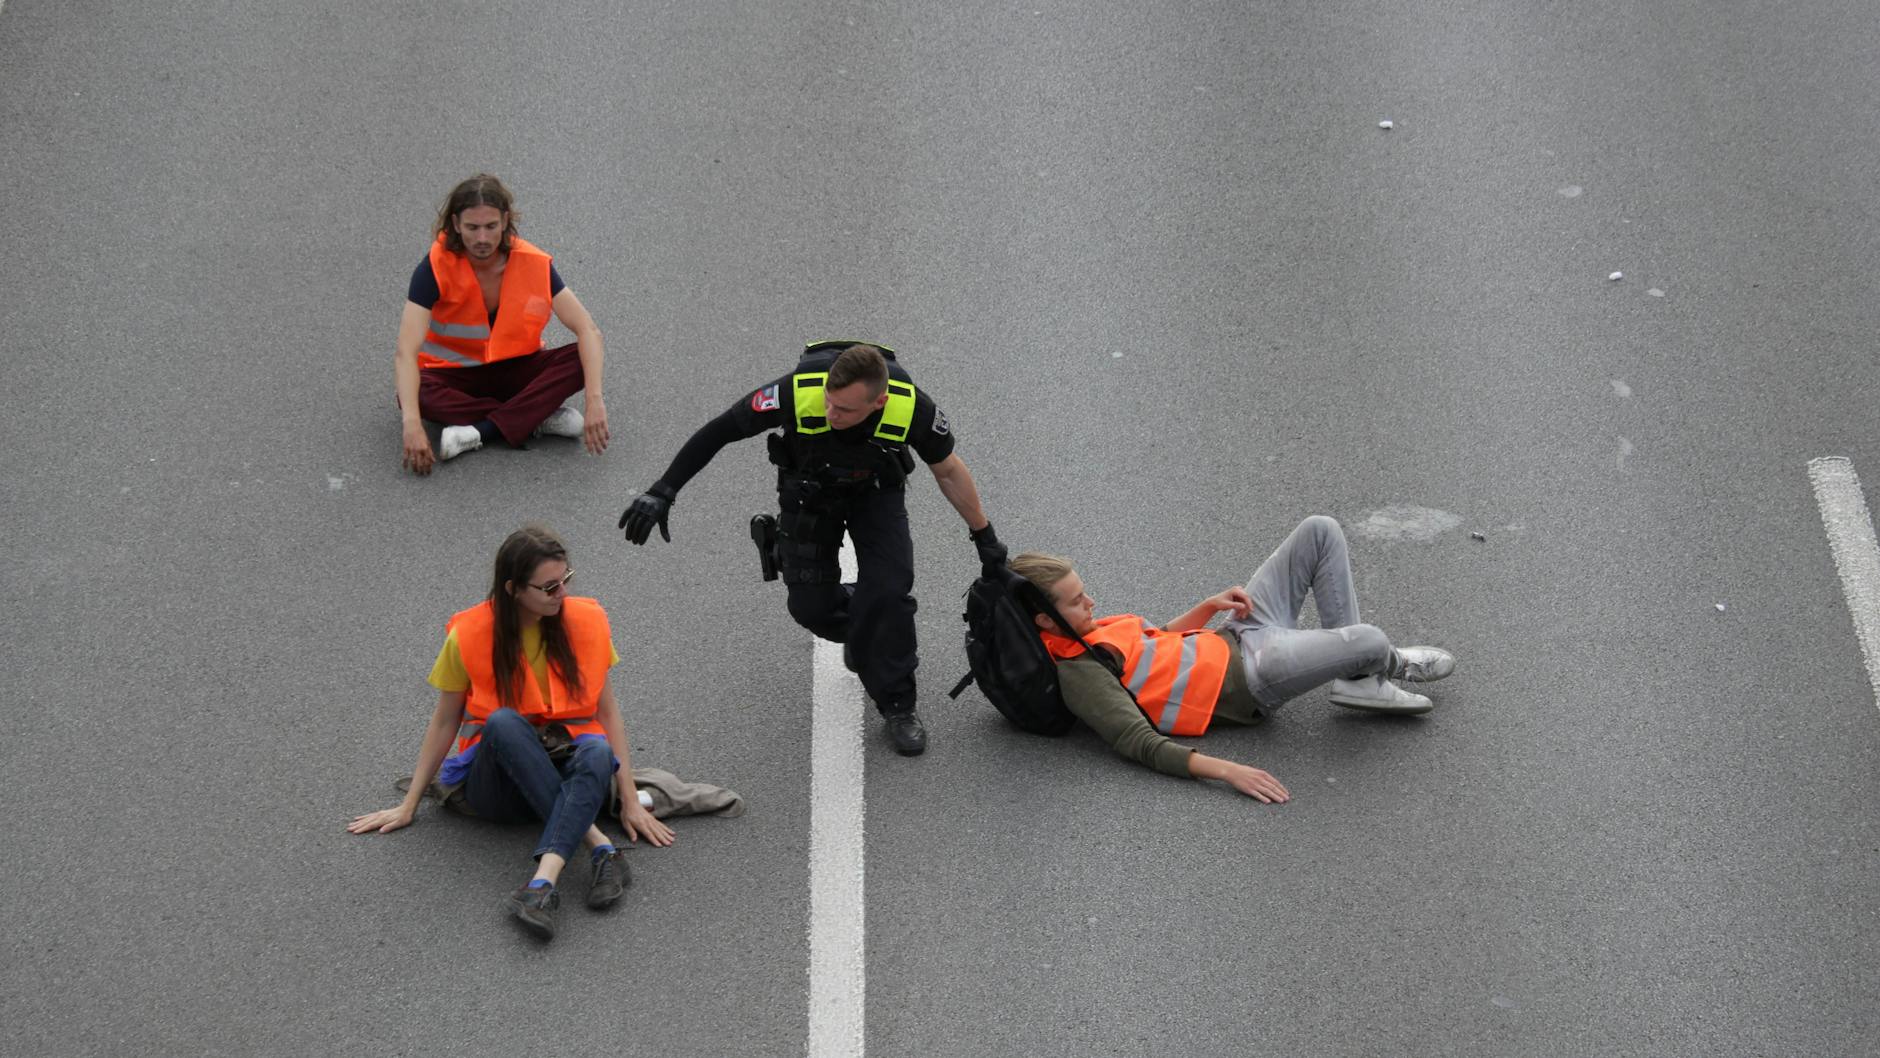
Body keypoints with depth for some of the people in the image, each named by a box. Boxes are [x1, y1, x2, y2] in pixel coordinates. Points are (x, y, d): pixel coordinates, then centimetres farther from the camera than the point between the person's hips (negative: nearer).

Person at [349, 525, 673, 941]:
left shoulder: (586, 621, -3)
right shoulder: (470, 635, -8)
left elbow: (607, 712, 1)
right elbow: (444, 722, 2)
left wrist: (630, 802, -6)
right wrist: (408, 807, 3)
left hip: (564, 772, 1)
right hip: (498, 784, -1)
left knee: (598, 752, -35)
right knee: (502, 722, -35)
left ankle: (544, 882, -51)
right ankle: (600, 848, -37)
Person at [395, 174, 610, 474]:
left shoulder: (534, 263, -17)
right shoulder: (436, 267, -23)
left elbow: (588, 331, -19)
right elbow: (406, 351, -31)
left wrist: (595, 402, -34)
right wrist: (412, 424, -45)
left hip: (516, 370, 2)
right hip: (455, 372, -2)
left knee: (583, 357, -25)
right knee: (415, 395, -35)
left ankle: (484, 430, -31)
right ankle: (539, 418, -28)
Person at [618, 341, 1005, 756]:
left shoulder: (911, 406, -34)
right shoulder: (798, 393, -38)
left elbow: (949, 470, -13)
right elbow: (719, 432, -25)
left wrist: (984, 536, -1)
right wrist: (662, 492, -25)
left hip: (876, 489, 0)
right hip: (809, 488, 1)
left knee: (888, 590, -18)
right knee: (811, 607, -3)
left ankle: (898, 705, 2)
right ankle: (861, 632, 33)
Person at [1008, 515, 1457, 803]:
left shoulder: (1084, 631, 5)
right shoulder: (1078, 674, -23)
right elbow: (1143, 746, -32)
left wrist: (1209, 606, 7)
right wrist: (1227, 770, -42)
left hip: (1233, 638, 10)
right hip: (1250, 681, -10)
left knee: (1320, 532, 5)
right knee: (1369, 641, -28)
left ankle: (1360, 679, 11)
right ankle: (1392, 664, 15)